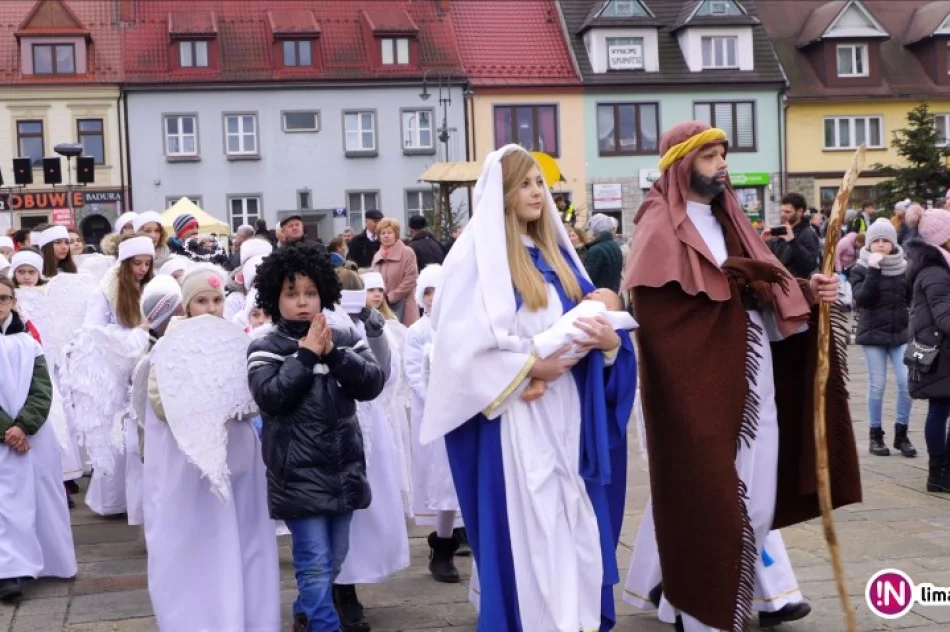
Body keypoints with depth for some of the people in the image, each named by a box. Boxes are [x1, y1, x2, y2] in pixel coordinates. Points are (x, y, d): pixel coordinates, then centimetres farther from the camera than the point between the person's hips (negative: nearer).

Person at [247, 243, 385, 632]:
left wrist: (333, 354, -15)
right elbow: (270, 397, -18)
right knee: (315, 561, -5)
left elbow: (373, 383, -5)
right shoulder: (265, 349, -3)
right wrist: (307, 354, -16)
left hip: (344, 468, 5)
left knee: (335, 559, 16)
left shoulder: (345, 340, 6)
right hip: (298, 474, -4)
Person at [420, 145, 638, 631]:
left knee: (578, 522, 9)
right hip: (514, 414, -6)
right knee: (524, 525, -2)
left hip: (566, 410, 7)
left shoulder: (557, 253, 14)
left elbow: (583, 317, 15)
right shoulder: (478, 257, -7)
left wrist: (609, 340, -8)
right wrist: (529, 365, -18)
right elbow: (460, 344, -14)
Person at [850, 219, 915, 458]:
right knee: (877, 385, 0)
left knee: (907, 383, -5)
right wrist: (874, 270, -22)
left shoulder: (904, 266, 5)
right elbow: (861, 299, -17)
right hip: (873, 333, -2)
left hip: (901, 332, 2)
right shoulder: (861, 269, -4)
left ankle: (901, 434, 9)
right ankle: (876, 436, 12)